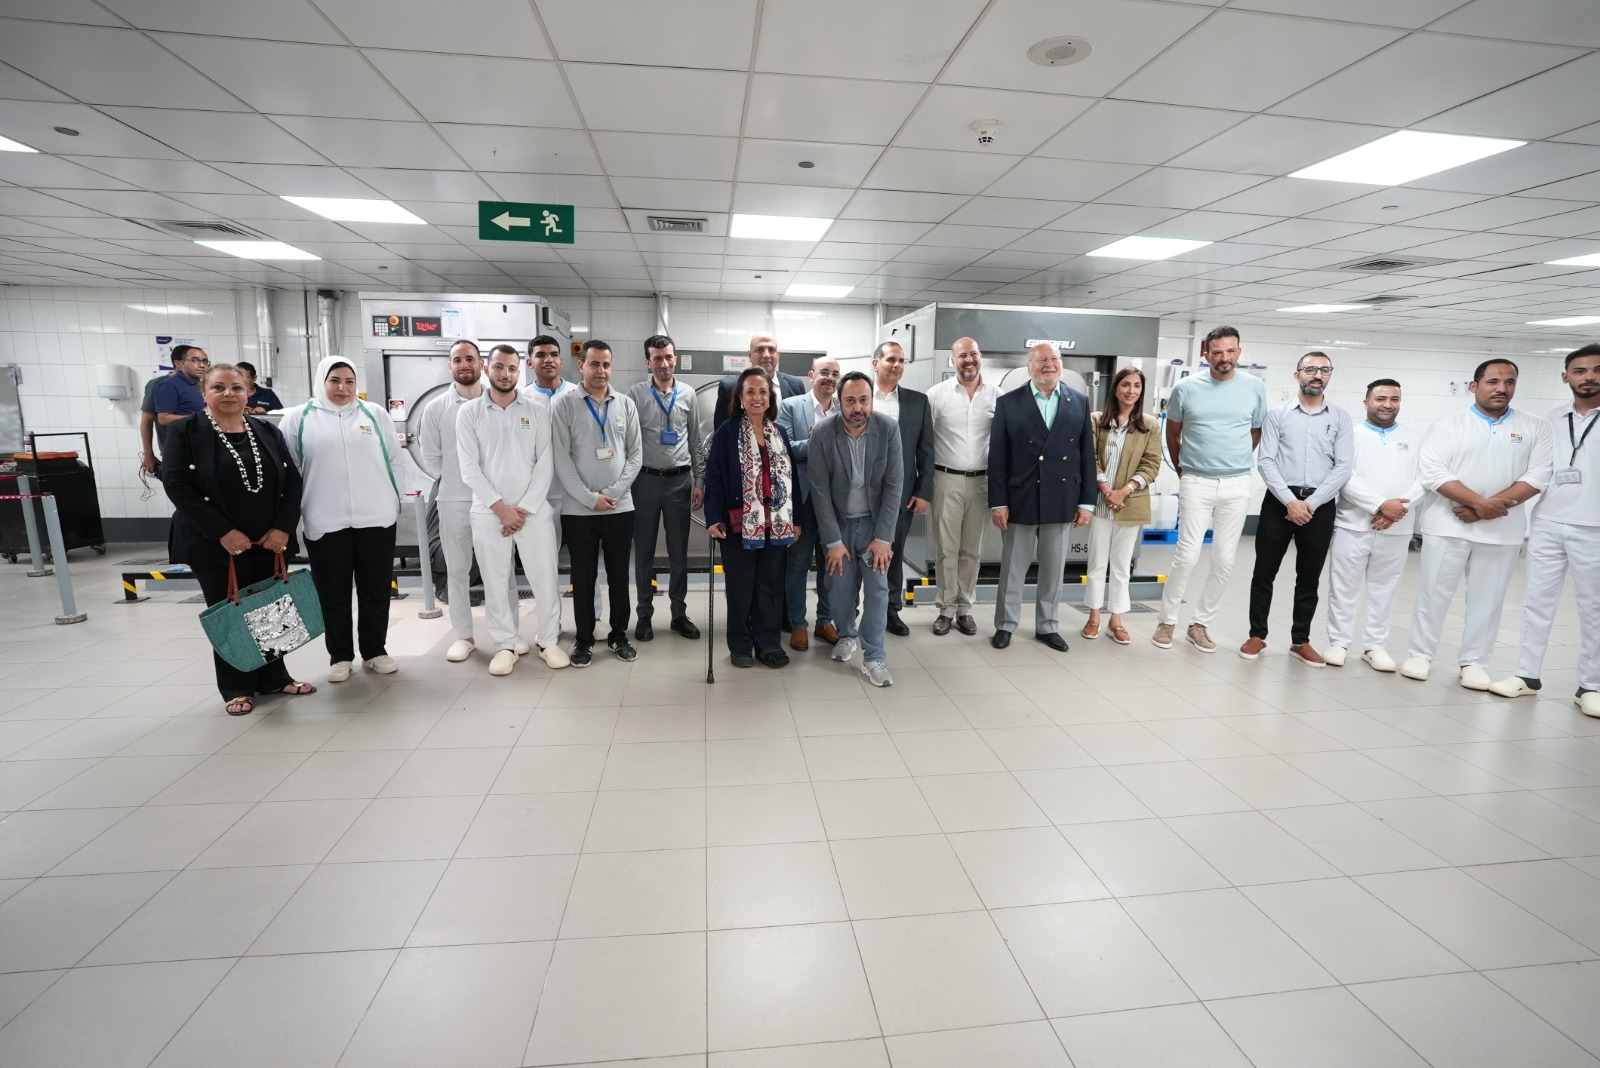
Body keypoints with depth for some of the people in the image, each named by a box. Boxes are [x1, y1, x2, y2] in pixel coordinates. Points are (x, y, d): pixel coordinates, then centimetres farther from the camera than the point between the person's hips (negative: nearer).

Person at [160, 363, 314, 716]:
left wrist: (283, 528, -8)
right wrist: (222, 532, -18)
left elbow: (292, 480, 4)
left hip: (269, 541, 3)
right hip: (215, 545, -3)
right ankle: (237, 688, 18)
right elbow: (176, 486, -11)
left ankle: (274, 678, 24)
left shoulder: (268, 431, 7)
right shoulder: (183, 432, -3)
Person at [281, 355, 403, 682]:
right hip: (325, 522, 0)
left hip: (376, 518, 1)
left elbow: (394, 460, 9)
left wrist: (395, 502, 5)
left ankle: (375, 651, 21)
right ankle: (340, 656, 21)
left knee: (376, 591, 8)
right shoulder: (298, 418, 5)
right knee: (333, 594, 8)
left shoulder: (375, 414, 8)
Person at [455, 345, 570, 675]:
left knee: (545, 578, 2)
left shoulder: (538, 411, 4)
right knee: (496, 582, 7)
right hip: (488, 511, 0)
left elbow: (545, 463, -2)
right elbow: (469, 467, -2)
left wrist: (524, 508, -9)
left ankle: (549, 641, 17)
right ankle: (505, 645, 20)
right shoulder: (468, 412, 4)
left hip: (533, 509, 0)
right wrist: (500, 506, -10)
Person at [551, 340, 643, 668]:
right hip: (578, 508, -2)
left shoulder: (626, 404, 5)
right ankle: (584, 640, 20)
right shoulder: (564, 405, -3)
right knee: (583, 577, 7)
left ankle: (619, 635, 24)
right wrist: (590, 498, -13)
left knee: (619, 574, 11)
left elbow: (636, 454, 3)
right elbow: (561, 458, -8)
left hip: (620, 506, 2)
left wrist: (613, 492, -8)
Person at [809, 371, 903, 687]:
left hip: (874, 521, 0)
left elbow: (894, 485, -12)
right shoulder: (822, 433, -17)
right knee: (840, 587, 5)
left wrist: (883, 537, -15)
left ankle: (874, 657, 6)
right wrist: (833, 540, -14)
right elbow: (820, 490, -14)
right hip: (838, 521, 0)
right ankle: (847, 635, 33)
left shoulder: (889, 429, -14)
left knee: (877, 587, -5)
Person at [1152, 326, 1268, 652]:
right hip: (1195, 482, -2)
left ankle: (1200, 624, 18)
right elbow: (1172, 433, 11)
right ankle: (1166, 621, 10)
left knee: (1225, 560, 5)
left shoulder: (1255, 388, 1)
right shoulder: (1186, 388, -3)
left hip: (1237, 484, 2)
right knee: (1187, 555, -6)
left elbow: (1256, 433, 14)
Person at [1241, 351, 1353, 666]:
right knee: (1264, 572, 3)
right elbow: (1265, 461, -5)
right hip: (1279, 500, -1)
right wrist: (1290, 501, -14)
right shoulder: (1277, 414, 3)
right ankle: (1257, 635, 15)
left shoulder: (1340, 418, 6)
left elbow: (1343, 467, -1)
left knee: (1309, 578, 9)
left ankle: (1300, 641, 21)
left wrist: (1311, 503, -12)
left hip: (1320, 505, 1)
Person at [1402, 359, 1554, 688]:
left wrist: (1490, 508, -15)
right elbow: (1432, 471, -10)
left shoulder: (1536, 428, 8)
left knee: (1487, 599, 7)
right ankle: (1420, 654, 14)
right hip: (1447, 525, -2)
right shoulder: (1447, 425, 1)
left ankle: (1473, 662, 17)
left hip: (1502, 530, 2)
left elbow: (1539, 475, -2)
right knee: (1433, 593, 3)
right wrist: (1479, 502, -19)